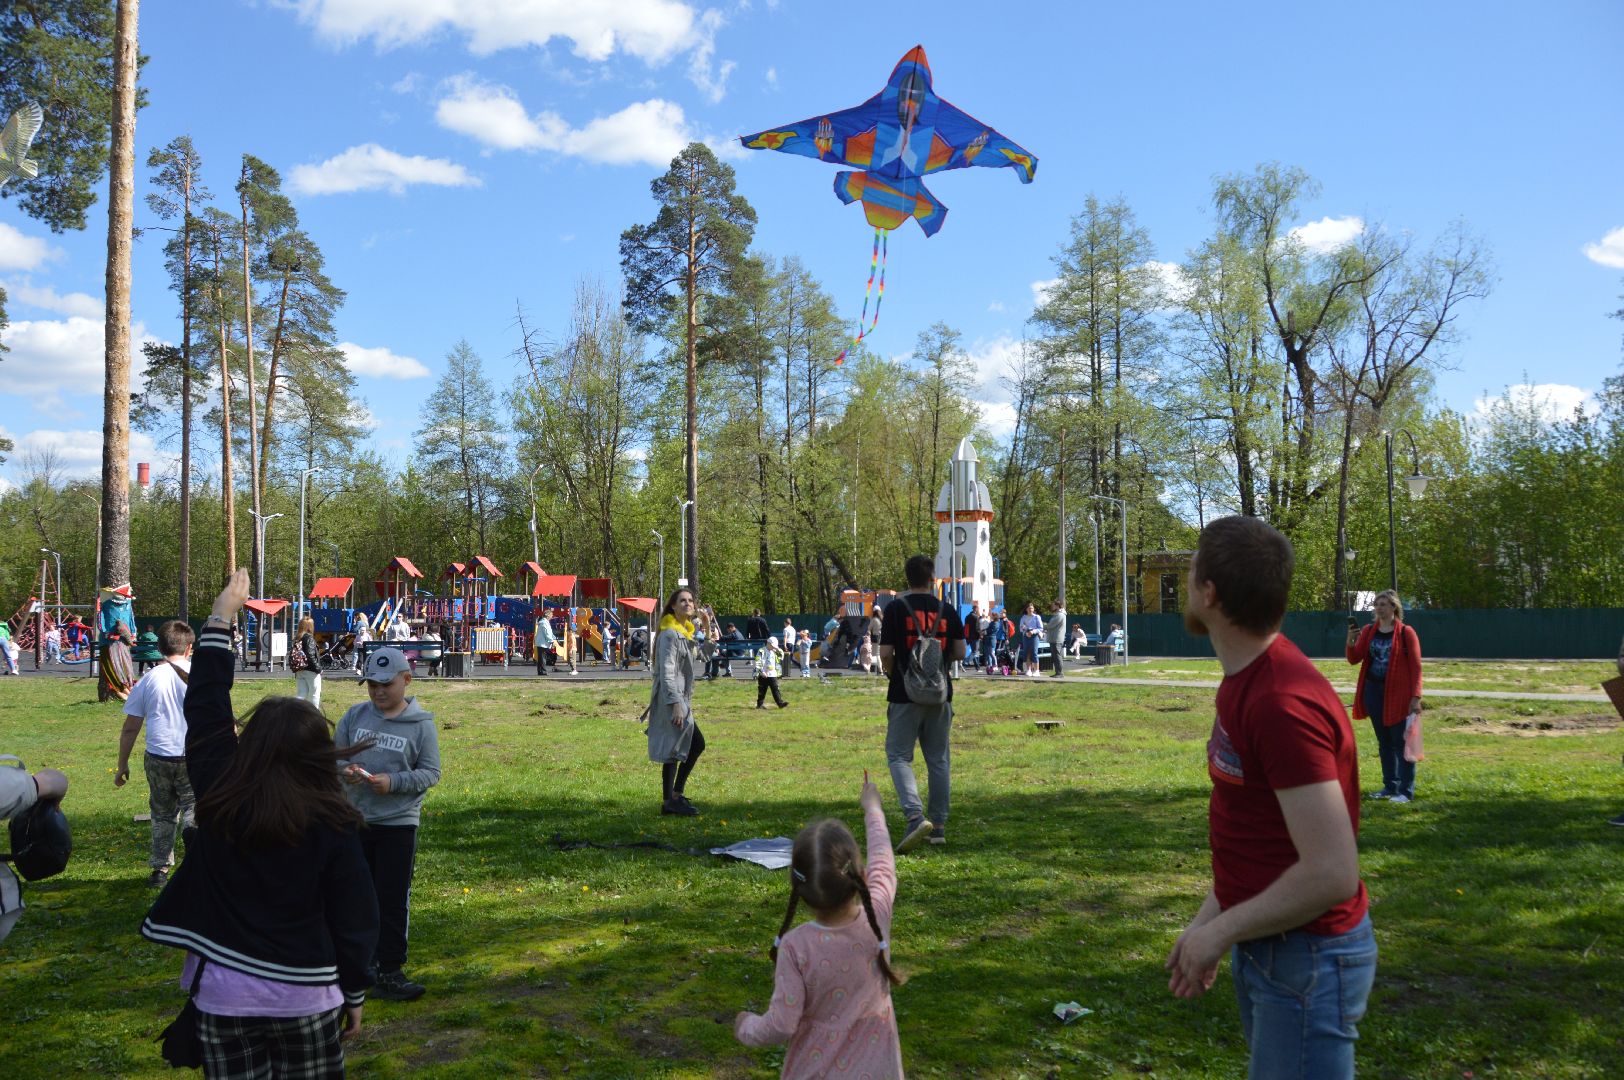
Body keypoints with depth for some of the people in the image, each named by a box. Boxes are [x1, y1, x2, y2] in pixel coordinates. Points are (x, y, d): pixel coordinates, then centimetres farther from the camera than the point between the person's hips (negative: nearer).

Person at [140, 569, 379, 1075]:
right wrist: (355, 995, 8)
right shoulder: (333, 825, -11)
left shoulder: (219, 801, -8)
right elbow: (353, 918, -6)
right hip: (306, 995, -1)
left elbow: (204, 709, 4)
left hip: (223, 992, 2)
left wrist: (220, 620, 11)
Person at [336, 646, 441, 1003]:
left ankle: (389, 971, 8)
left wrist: (393, 782, -20)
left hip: (398, 824, -3)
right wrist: (345, 770, -14)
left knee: (393, 900, 0)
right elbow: (333, 756, 8)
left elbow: (430, 772, -6)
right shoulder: (355, 716, 2)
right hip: (354, 821, 3)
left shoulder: (421, 724, -7)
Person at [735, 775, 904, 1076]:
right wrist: (873, 809, 22)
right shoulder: (877, 916, -15)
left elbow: (780, 1026, -17)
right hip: (876, 1069, 3)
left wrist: (745, 1027, 5)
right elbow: (882, 859, 5)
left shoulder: (795, 946, -23)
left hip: (817, 1070, -3)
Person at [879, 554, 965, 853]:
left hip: (905, 694, -4)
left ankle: (915, 816, -19)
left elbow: (885, 654, -10)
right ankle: (938, 826, 15)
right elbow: (960, 652, 4)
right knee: (938, 760, 12)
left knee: (898, 756, 1)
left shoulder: (896, 607, -7)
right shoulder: (946, 610, 4)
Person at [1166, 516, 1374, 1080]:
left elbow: (1331, 874, -28)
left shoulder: (1284, 703, -27)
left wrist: (1220, 932, -19)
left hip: (1307, 960, -9)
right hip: (1263, 944, 10)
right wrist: (1206, 920, 11)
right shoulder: (1246, 682, 5)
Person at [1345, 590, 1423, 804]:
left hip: (1397, 694, -5)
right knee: (1384, 742, 13)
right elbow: (1354, 659, 4)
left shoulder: (1406, 632, -6)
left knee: (1401, 742, -2)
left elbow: (1416, 666, -8)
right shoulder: (1368, 631, 8)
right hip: (1373, 692, 6)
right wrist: (1350, 642, -16)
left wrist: (1416, 697, -14)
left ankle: (1406, 791, 3)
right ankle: (1390, 787, 22)